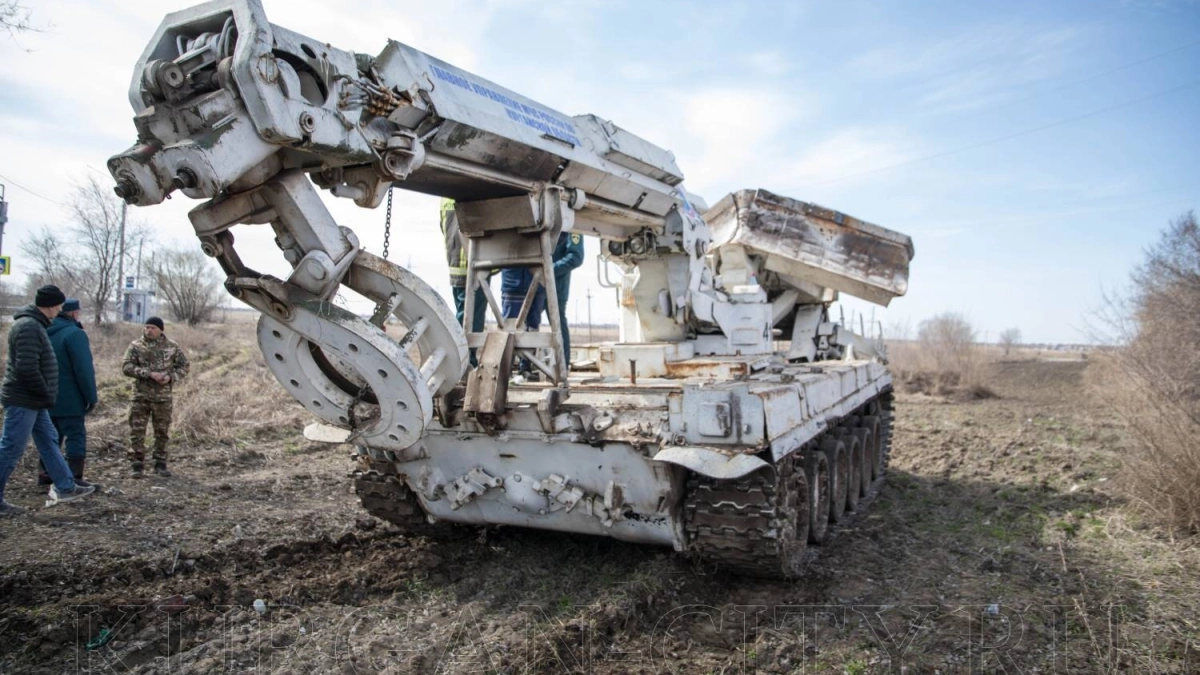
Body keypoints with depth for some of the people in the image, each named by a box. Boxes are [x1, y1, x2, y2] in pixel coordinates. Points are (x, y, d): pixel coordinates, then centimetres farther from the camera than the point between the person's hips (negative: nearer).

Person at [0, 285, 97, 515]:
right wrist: (47, 395, -16)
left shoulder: (34, 324, 12)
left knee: (49, 441, 16)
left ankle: (65, 488, 24)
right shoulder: (29, 327, -20)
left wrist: (44, 395, 19)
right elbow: (27, 369, -27)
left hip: (33, 401, 11)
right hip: (23, 401, -11)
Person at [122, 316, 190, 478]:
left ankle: (160, 464, 19)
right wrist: (149, 374, -20)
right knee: (137, 431, 0)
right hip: (141, 395, -1)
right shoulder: (136, 345, -1)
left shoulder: (172, 346, 2)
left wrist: (171, 377, -12)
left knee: (162, 431, 8)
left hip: (164, 397, 1)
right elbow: (126, 367, -9)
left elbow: (184, 365, 6)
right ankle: (137, 465, 9)